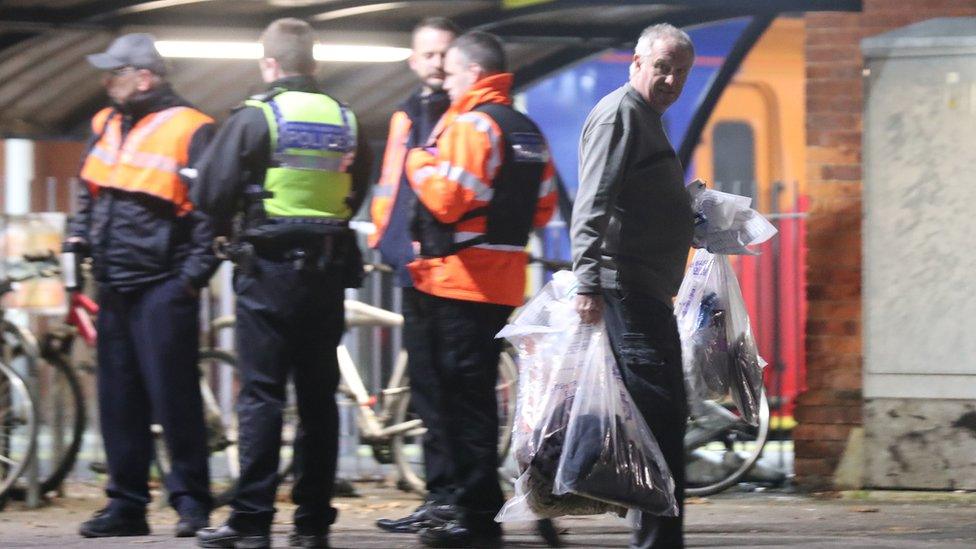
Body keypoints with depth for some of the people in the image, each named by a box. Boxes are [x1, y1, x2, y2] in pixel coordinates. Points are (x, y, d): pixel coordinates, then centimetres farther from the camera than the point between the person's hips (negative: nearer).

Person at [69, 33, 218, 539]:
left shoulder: (189, 130, -7)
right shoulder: (106, 127, 15)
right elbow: (88, 193, 27)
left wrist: (195, 274, -14)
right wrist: (78, 237, 11)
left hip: (162, 286, -7)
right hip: (114, 287, 7)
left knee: (173, 396, -7)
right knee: (118, 398, 8)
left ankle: (191, 501, 0)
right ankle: (126, 503, 13)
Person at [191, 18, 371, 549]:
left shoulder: (255, 117, -9)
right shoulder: (345, 121, 6)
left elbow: (209, 191, -9)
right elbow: (358, 193, 15)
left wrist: (228, 230, 10)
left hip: (268, 268, -4)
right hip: (329, 269, 4)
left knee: (262, 395, -3)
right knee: (318, 396, 8)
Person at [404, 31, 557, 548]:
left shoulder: (470, 125, -12)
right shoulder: (529, 132, 15)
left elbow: (446, 199, -20)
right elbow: (543, 208, 17)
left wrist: (419, 161, -4)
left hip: (459, 279, -9)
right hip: (504, 283, 9)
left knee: (463, 401, -6)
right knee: (477, 397, 14)